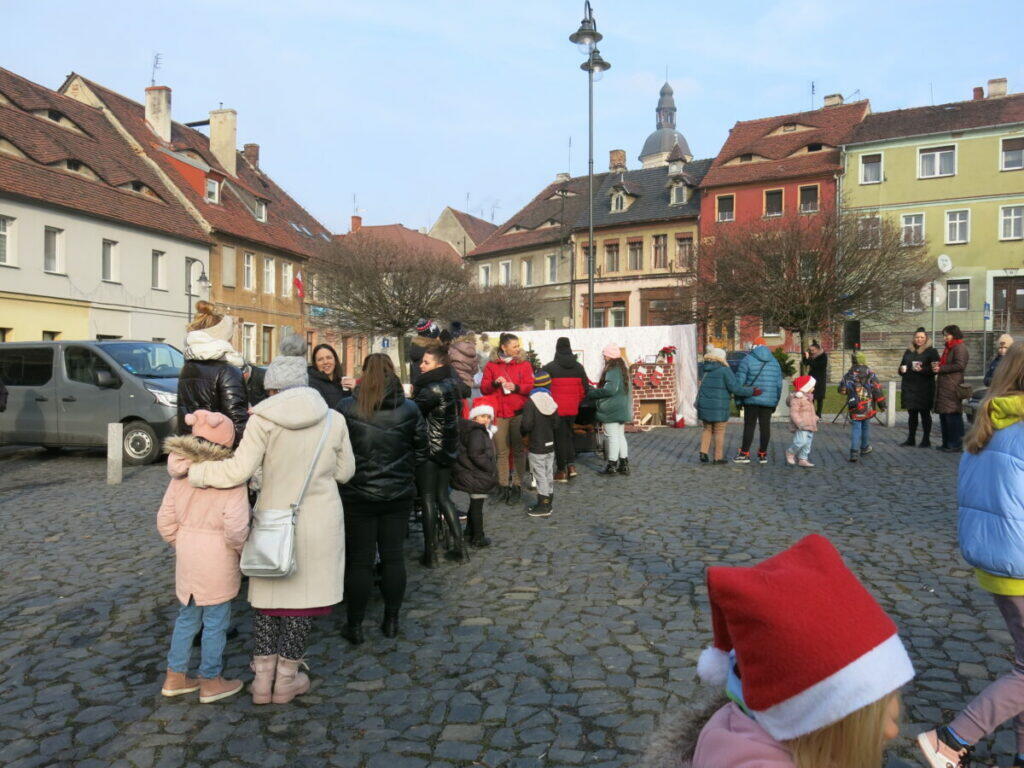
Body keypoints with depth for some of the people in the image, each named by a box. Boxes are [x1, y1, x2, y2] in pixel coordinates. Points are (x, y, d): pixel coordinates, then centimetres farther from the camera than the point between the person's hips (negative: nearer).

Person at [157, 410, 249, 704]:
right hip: (218, 563, -6)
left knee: (187, 618, 22)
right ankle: (210, 683, 23)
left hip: (187, 559, 6)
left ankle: (174, 678, 33)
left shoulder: (180, 476, 1)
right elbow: (236, 528, -25)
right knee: (216, 623, 9)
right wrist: (243, 548, -6)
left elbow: (165, 522, 6)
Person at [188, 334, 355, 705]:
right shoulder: (334, 420, -4)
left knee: (267, 594, 16)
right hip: (321, 522, 1)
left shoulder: (264, 419, -11)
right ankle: (286, 680, 23)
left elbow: (239, 470, -17)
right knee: (303, 594, 13)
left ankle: (263, 678, 23)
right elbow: (345, 471, 6)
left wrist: (192, 469, -5)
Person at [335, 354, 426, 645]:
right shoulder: (410, 410, -4)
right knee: (393, 556, 12)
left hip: (357, 495, -2)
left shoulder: (344, 408, -10)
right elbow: (421, 453, 4)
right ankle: (391, 621, 22)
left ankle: (354, 626, 17)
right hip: (398, 494, 2)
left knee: (359, 560, 8)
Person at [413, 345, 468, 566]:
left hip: (430, 450, -8)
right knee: (443, 497, 15)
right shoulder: (451, 384, 9)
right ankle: (460, 548, 17)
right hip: (448, 449, 8)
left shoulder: (433, 389, -19)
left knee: (428, 499, 1)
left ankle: (429, 553, 6)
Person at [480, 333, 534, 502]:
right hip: (499, 413, 0)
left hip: (519, 413, 0)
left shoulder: (524, 364, 7)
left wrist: (516, 387, -16)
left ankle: (517, 486, 10)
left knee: (519, 450, 2)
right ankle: (503, 485, 12)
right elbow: (484, 388, 5)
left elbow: (531, 386, 1)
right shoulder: (491, 365, 7)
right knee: (502, 451, 4)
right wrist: (494, 383, -14)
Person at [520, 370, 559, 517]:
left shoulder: (531, 403, -15)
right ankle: (547, 504, 23)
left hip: (536, 447, -7)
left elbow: (527, 424, -21)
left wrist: (522, 431, -1)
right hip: (550, 445, 7)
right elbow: (556, 425, 8)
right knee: (549, 475, 14)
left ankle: (543, 507, 1)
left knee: (540, 477, -2)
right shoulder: (552, 403, 5)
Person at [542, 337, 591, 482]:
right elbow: (585, 388, 7)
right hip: (573, 408, 4)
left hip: (556, 408, -4)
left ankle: (561, 471, 8)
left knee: (559, 437, 4)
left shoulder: (549, 367, -9)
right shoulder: (578, 367, 5)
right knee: (569, 434, 20)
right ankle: (571, 465, 12)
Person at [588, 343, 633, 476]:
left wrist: (591, 394, -14)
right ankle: (623, 465, 18)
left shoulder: (612, 370, -18)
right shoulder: (622, 369, 14)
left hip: (612, 410, -10)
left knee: (613, 436, -4)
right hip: (621, 409, 10)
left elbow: (610, 389, -25)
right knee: (620, 436, 14)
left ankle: (611, 466, 1)